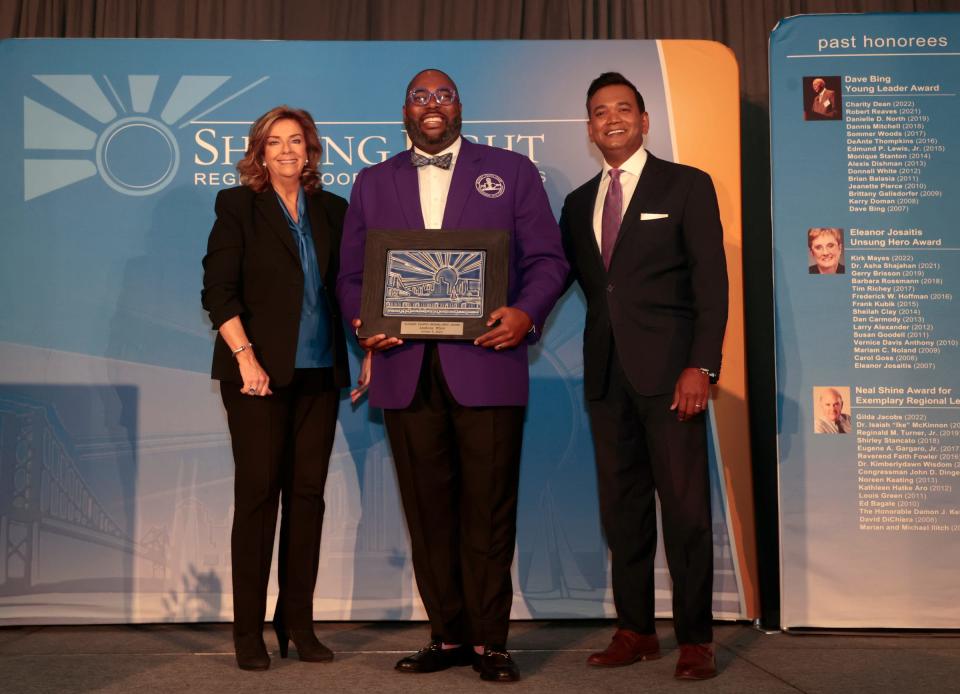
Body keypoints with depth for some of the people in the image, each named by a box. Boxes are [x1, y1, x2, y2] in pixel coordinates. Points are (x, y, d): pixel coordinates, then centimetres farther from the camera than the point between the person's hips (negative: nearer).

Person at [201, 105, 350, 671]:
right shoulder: (238, 205, 3)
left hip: (319, 372, 4)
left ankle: (299, 623, 15)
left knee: (308, 494, 5)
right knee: (258, 491, -2)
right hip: (259, 372, -3)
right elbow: (219, 290, -5)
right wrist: (245, 357, -14)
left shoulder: (332, 210, 14)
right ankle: (248, 631, 9)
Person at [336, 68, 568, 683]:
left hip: (486, 363, -2)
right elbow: (352, 274, 14)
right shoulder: (374, 183, 18)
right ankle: (449, 636, 20)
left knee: (488, 510, 0)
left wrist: (526, 312, -14)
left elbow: (547, 259, 5)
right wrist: (362, 321, -6)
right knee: (428, 511, 7)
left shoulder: (511, 171, 11)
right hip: (406, 369, 3)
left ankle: (490, 641, 13)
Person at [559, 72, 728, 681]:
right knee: (622, 506, 8)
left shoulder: (687, 186, 4)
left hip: (668, 370, -4)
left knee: (685, 508, -3)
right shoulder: (578, 204, 18)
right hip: (606, 372, 5)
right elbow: (578, 282, 17)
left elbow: (711, 282, -3)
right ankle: (636, 631, 17)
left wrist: (702, 366, -12)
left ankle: (695, 639, 8)